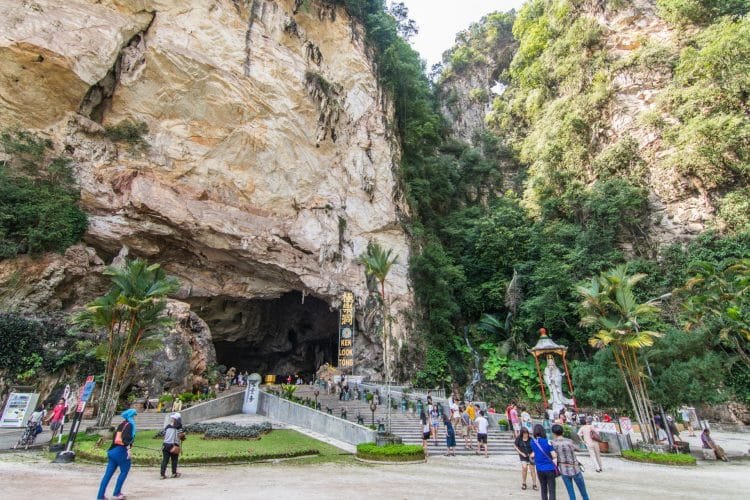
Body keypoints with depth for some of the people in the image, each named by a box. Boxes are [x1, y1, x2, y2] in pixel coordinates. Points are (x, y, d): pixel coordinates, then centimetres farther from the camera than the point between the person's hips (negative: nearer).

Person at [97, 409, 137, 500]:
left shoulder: (121, 424, 17)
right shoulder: (129, 424, -9)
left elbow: (115, 437, 21)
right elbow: (126, 438, -21)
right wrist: (128, 449, -21)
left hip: (113, 450, 8)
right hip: (121, 450, -8)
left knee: (108, 473, 8)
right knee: (124, 471, 6)